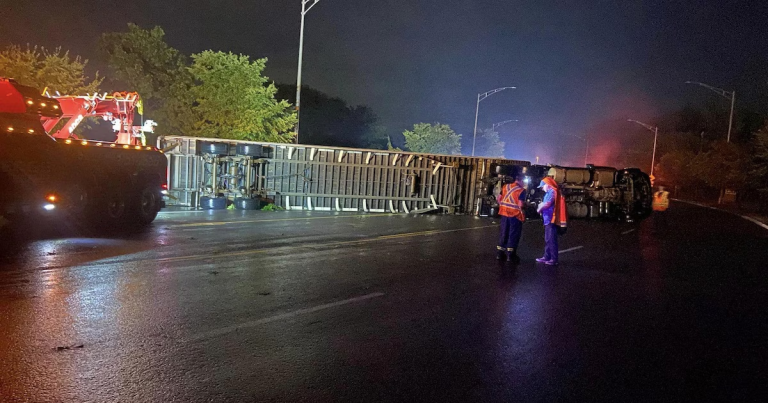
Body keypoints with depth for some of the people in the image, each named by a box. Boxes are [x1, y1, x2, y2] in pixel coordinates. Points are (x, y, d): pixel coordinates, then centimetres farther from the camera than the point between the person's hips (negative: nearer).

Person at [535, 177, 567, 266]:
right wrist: (541, 206, 1)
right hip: (548, 220, 11)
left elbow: (547, 203, -22)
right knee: (548, 240, 15)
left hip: (551, 220, -11)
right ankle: (547, 257, 22)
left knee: (552, 240, -9)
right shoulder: (549, 192, 19)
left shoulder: (552, 191, -13)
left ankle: (554, 259, -8)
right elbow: (545, 203, 20)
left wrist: (539, 208, -7)